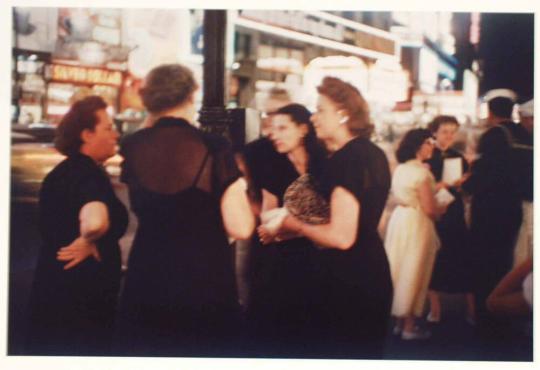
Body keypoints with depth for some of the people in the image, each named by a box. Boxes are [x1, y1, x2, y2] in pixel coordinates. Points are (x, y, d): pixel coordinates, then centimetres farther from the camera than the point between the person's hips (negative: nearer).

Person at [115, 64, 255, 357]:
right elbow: (240, 229, -13)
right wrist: (240, 190, 7)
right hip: (206, 280, -3)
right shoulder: (213, 148, -12)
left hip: (147, 278, 3)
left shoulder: (132, 147, -1)